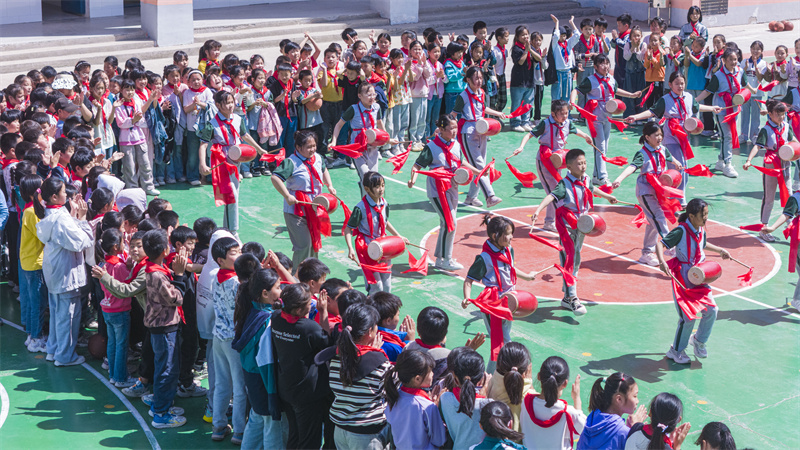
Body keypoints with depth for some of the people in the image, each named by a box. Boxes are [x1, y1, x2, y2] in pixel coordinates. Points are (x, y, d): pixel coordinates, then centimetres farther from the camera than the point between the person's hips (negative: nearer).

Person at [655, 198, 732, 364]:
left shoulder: (701, 230, 5)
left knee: (711, 310, 2)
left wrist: (720, 250, 32)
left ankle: (699, 340, 29)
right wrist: (661, 261, -40)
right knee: (688, 316, -7)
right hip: (682, 277, -7)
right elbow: (660, 244, -25)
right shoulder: (681, 231, -18)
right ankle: (676, 351, 12)